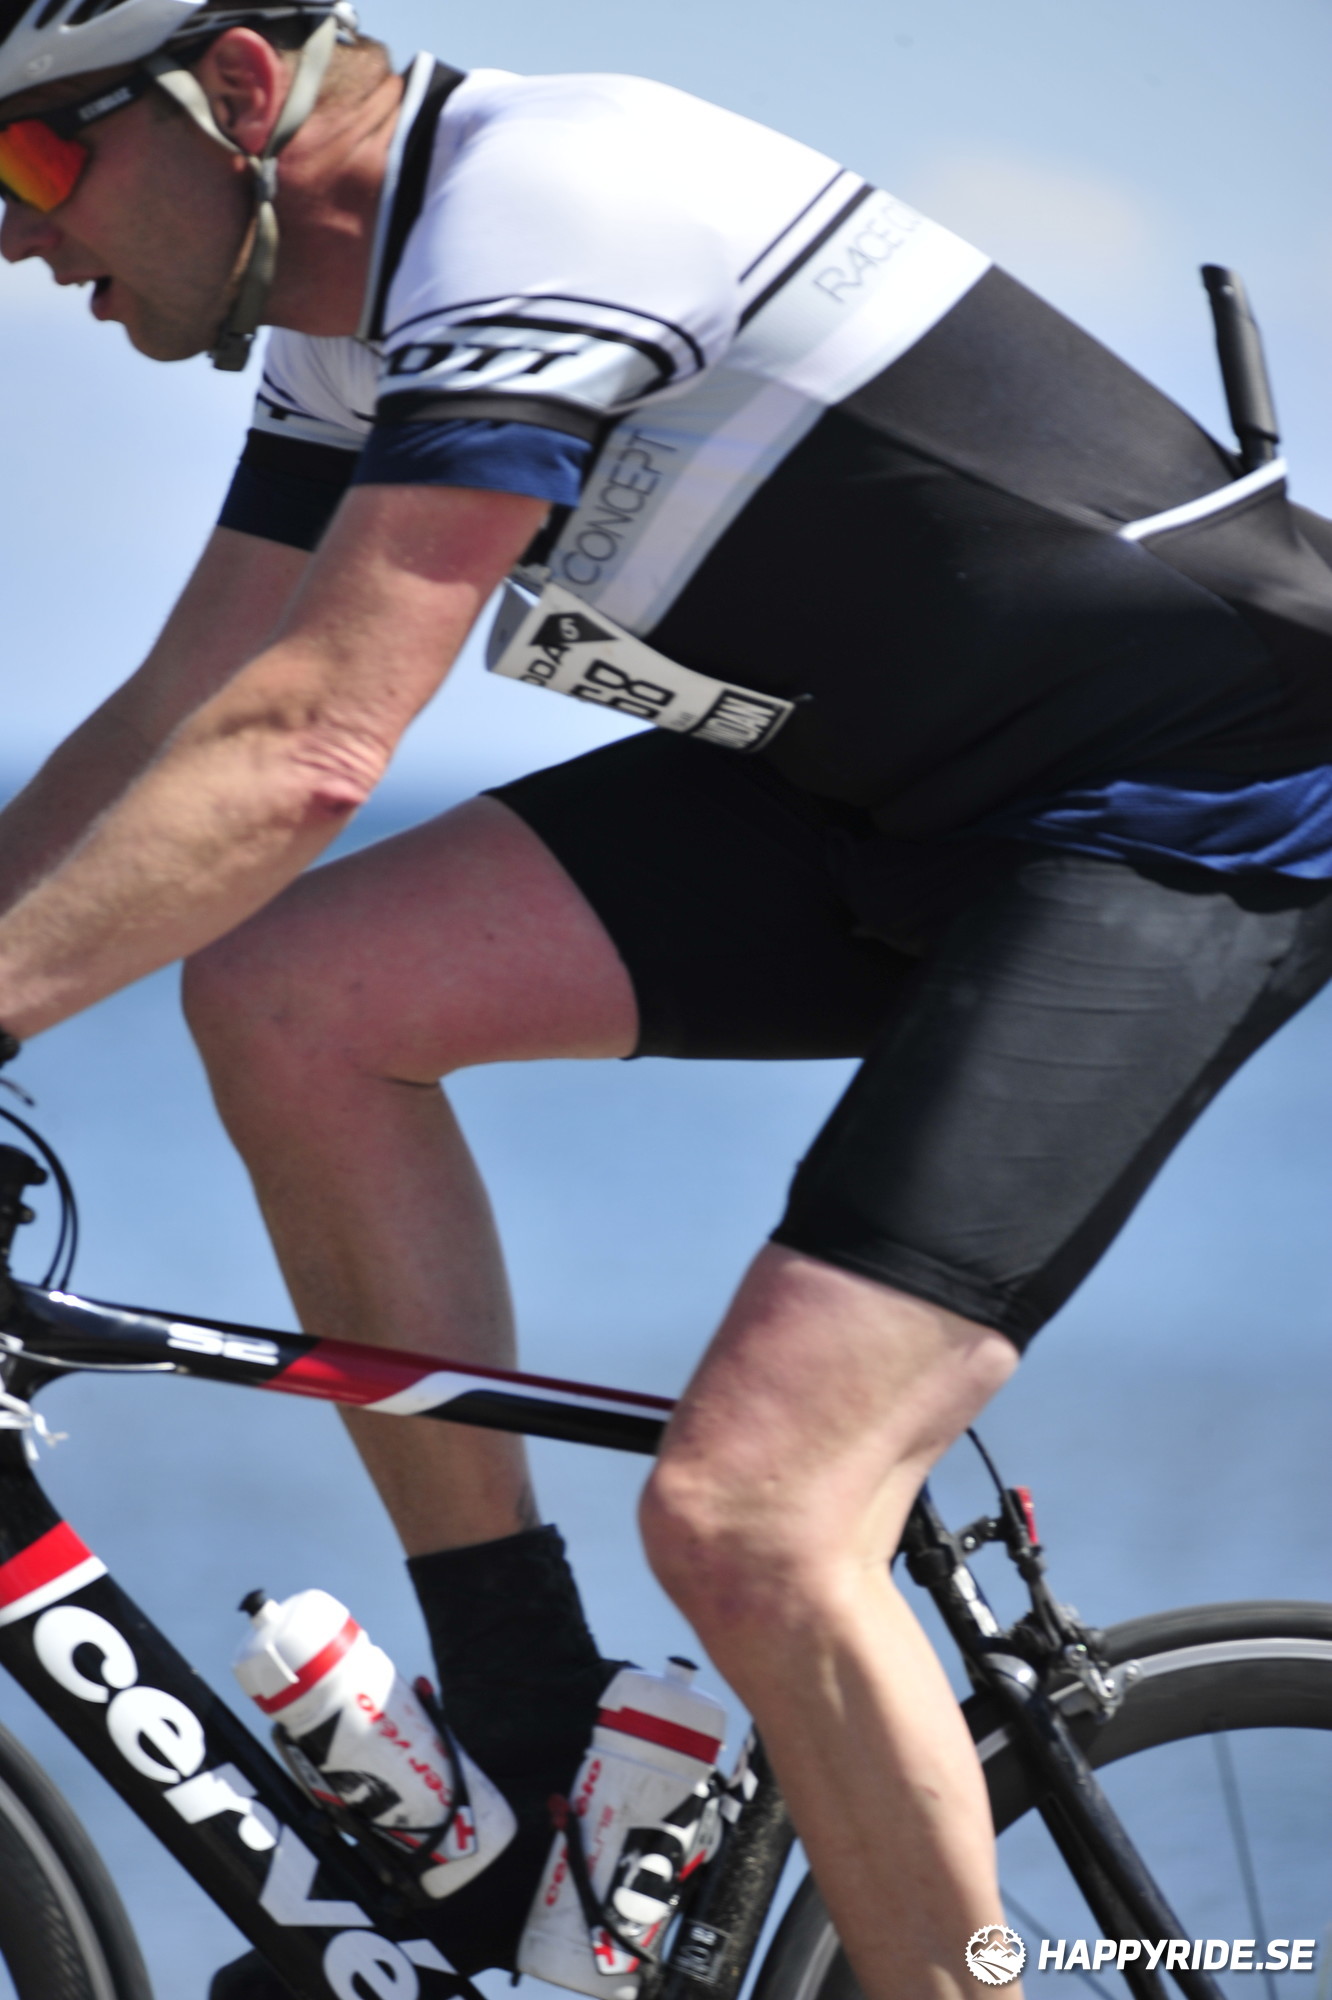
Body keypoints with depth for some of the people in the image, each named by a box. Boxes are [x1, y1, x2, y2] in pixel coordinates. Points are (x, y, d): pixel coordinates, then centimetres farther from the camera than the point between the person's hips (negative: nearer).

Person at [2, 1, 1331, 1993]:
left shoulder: (538, 197, -23)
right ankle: (542, 1806, 4)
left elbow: (300, 756, -29)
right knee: (293, 997, -5)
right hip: (911, 788, 9)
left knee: (744, 1523, -22)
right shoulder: (353, 312, 7)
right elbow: (168, 730, 10)